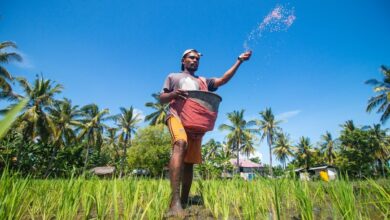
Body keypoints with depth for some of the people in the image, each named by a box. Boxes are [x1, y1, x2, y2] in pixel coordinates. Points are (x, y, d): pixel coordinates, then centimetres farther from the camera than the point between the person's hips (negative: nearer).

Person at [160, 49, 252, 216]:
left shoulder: (203, 81, 30)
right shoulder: (173, 77, 24)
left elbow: (223, 79, 16)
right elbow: (162, 99, 15)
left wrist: (239, 61, 9)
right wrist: (173, 94, -8)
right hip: (177, 116, -4)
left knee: (190, 162, 1)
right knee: (180, 144, -34)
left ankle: (184, 202, 11)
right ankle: (175, 202, -42)